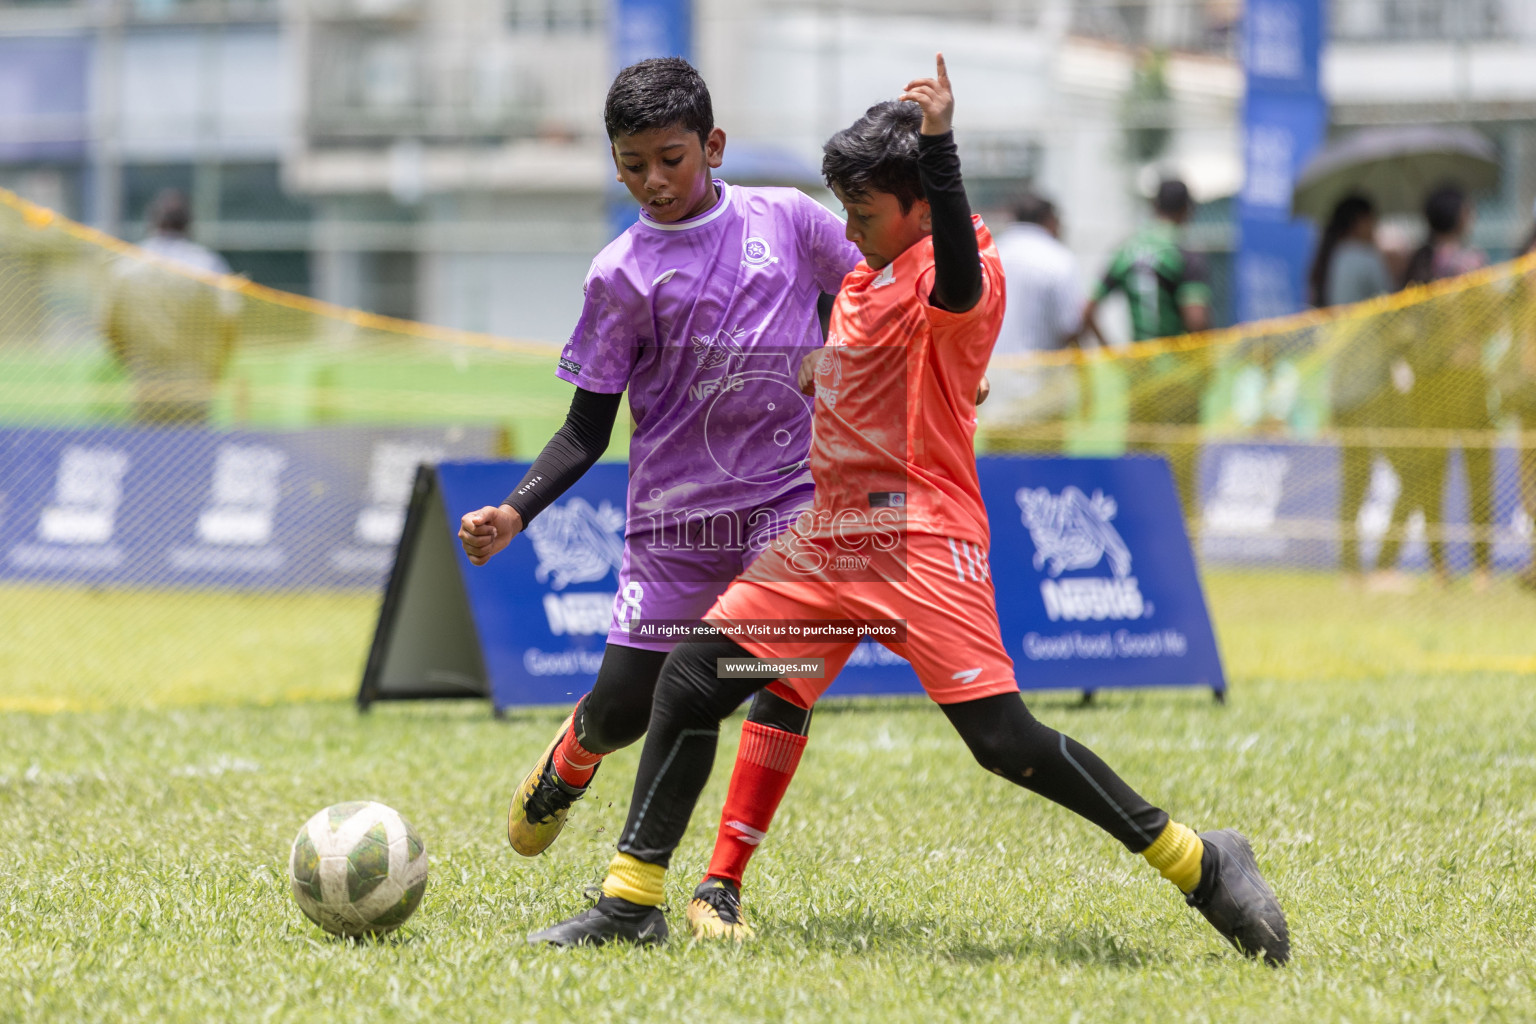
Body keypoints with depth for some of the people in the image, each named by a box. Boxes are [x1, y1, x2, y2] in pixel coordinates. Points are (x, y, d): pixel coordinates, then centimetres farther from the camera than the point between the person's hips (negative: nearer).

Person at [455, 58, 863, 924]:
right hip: (675, 515, 0)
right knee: (622, 708, 0)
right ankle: (566, 768, 39)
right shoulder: (623, 273, -3)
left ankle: (722, 886, -13)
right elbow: (587, 431, -1)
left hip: (790, 495, 0)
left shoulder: (787, 219, 0)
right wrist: (514, 513, -14)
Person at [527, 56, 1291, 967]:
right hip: (831, 538, 9)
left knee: (1004, 739, -18)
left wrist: (939, 145, -44)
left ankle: (1202, 865, -10)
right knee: (690, 682, 1)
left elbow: (956, 283, -36)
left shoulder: (959, 268, -10)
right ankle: (633, 903, 7)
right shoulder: (863, 275, 17)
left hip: (920, 539, -9)